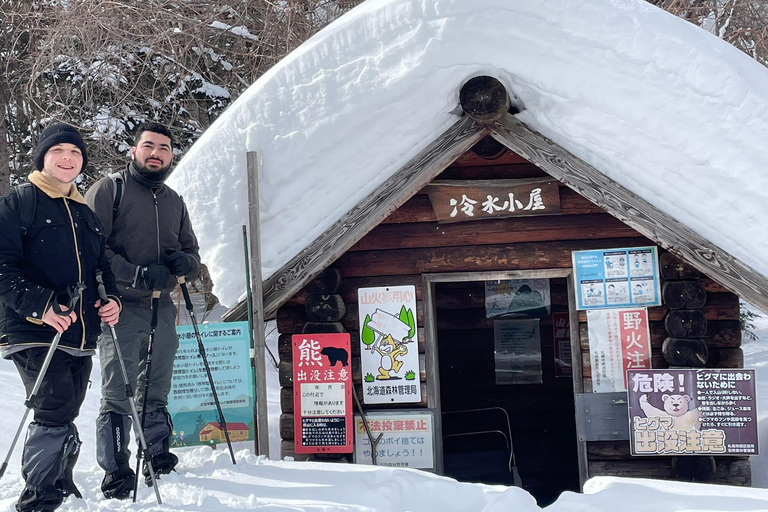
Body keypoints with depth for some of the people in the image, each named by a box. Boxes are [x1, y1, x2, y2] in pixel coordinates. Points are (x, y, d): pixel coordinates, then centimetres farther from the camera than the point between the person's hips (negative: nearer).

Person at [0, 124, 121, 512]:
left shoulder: (85, 214, 20)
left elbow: (102, 266, 26)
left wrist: (112, 299, 5)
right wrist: (41, 306, -22)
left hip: (80, 337, 7)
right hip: (33, 334, -6)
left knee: (63, 420, 13)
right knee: (55, 414, -15)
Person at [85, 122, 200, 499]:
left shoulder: (175, 202, 19)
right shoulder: (109, 189, 0)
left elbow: (192, 252, 22)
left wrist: (185, 262, -3)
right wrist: (137, 273, -20)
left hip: (162, 309, 6)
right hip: (122, 308, -6)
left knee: (156, 395, 15)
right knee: (118, 396, -5)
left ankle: (159, 463, 27)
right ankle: (116, 474, 1)